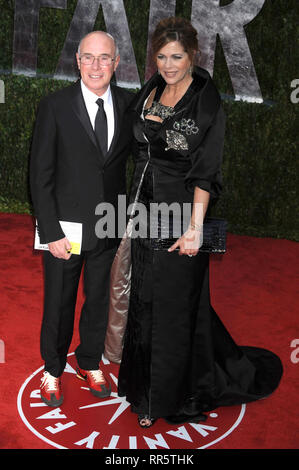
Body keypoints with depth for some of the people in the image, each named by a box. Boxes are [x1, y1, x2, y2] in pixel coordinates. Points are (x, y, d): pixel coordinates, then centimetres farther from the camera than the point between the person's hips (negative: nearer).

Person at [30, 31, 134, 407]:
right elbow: (40, 176, -10)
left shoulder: (130, 104, -1)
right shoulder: (54, 107, -10)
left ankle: (90, 363, 42)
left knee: (99, 299, 18)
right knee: (58, 304, 13)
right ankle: (53, 369, 37)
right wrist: (52, 233, -14)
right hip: (66, 227, -3)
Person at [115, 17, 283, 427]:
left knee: (172, 305, 4)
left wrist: (195, 226, -22)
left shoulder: (207, 101, -12)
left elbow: (206, 171, -16)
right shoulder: (151, 91, 8)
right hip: (146, 208, 7)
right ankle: (144, 379, 40)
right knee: (144, 298, 17)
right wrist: (135, 208, 14)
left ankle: (163, 398, 22)